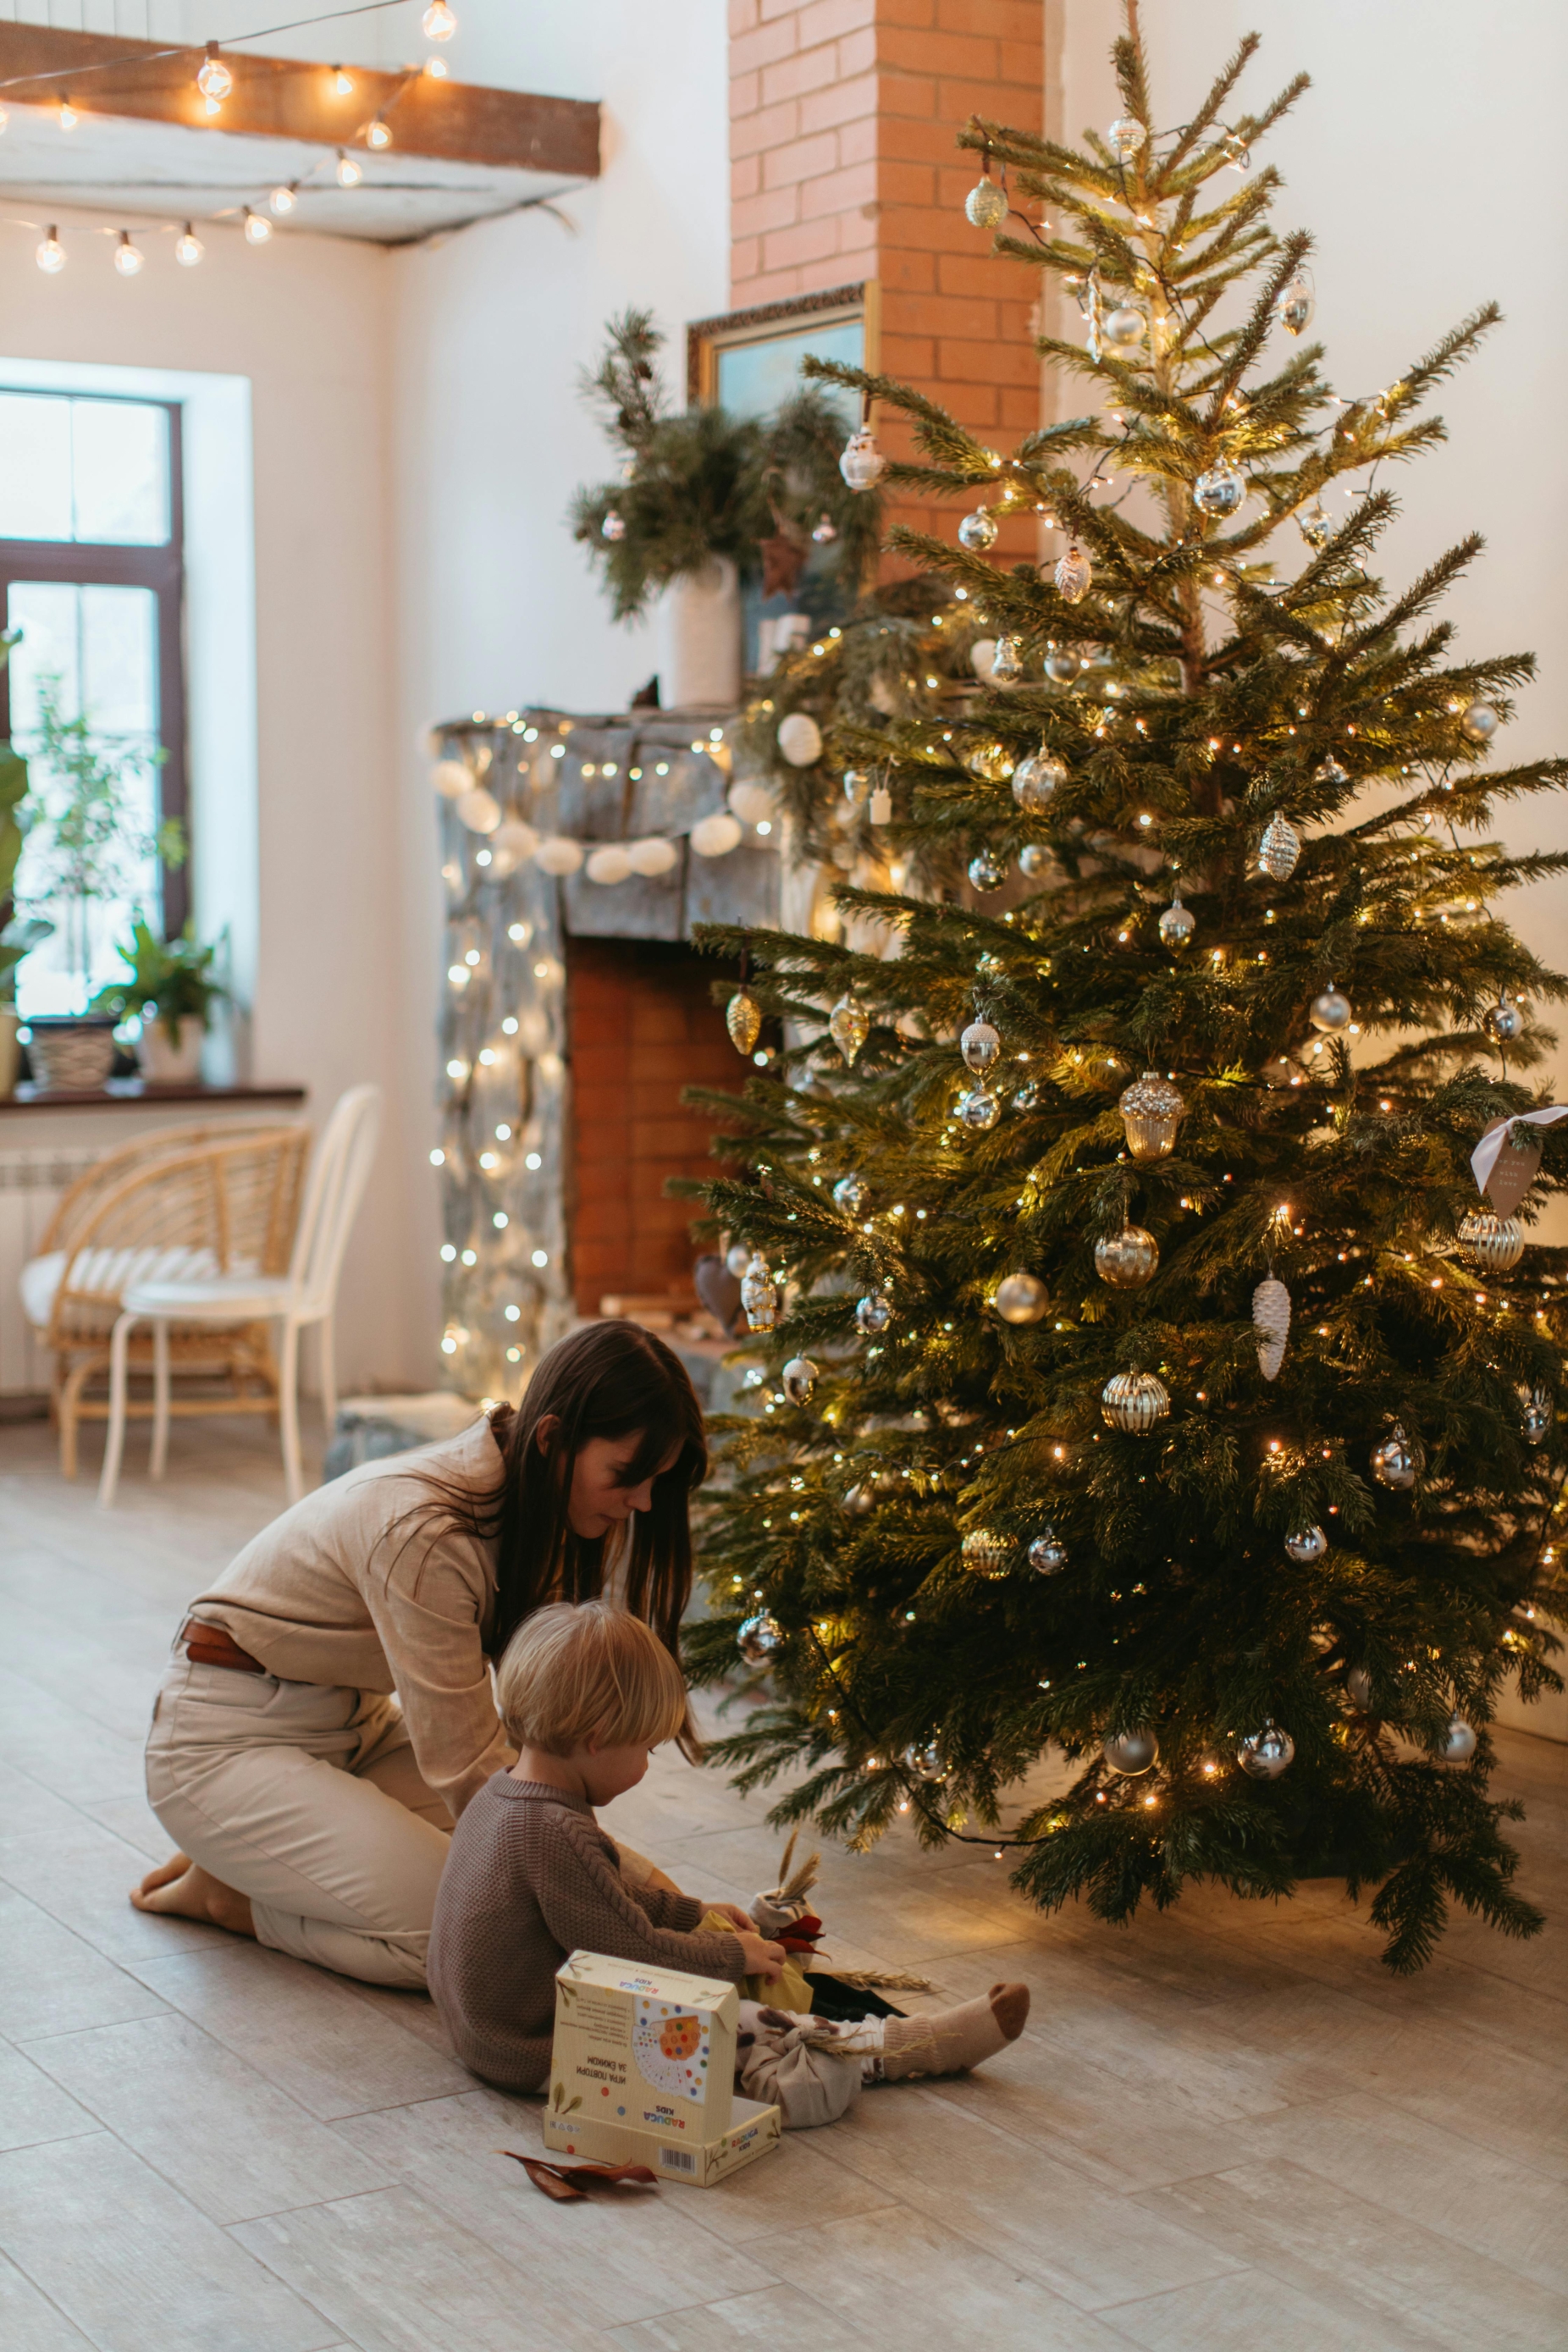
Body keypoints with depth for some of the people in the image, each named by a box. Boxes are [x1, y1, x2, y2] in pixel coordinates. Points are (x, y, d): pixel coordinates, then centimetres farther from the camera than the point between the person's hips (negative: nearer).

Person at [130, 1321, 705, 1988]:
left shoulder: (526, 1505, -7)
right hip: (228, 1743, -9)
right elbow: (470, 1771, -28)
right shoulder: (422, 1531, -33)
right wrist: (644, 1885, -27)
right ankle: (223, 1890, -1)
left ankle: (258, 1860, 8)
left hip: (357, 1724, 9)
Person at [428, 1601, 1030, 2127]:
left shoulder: (503, 1794, 4)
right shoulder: (555, 1835, -31)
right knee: (734, 2030, -10)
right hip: (538, 2060, -10)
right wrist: (733, 1954, -8)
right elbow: (639, 1953, -24)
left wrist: (695, 1913, 23)